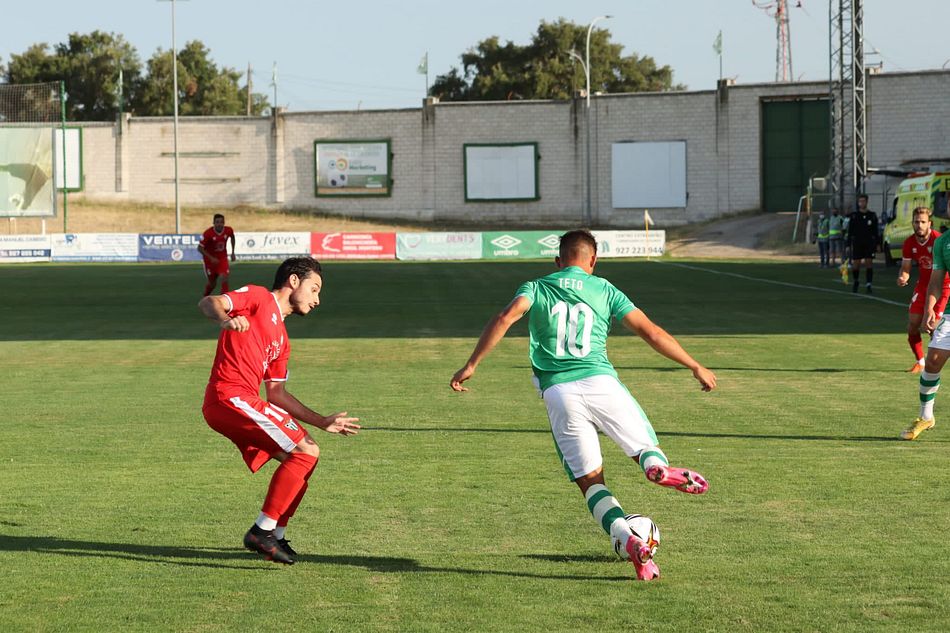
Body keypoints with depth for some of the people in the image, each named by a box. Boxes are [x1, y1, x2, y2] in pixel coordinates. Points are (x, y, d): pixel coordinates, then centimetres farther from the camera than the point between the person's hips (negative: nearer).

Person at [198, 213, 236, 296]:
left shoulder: (228, 231, -15)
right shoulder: (208, 233, -26)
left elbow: (232, 237, 12)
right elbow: (200, 248, -20)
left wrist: (232, 252, 8)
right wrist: (211, 258, -27)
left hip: (222, 258, 2)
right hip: (210, 259, -2)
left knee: (225, 279, -17)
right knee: (212, 283, 8)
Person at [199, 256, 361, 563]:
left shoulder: (281, 339, 26)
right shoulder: (259, 298, 2)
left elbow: (277, 393, 27)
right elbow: (208, 302, -13)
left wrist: (323, 422, 24)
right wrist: (225, 320, -36)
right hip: (231, 398, -10)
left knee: (305, 457, 14)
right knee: (306, 452, -12)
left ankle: (276, 536, 15)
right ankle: (262, 532, -13)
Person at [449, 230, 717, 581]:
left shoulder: (536, 288, 14)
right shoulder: (605, 290, 14)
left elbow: (504, 319, -5)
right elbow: (651, 332, 9)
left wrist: (471, 365, -6)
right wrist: (696, 367, 16)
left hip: (557, 393, 1)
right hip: (601, 381, -1)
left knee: (590, 481, 7)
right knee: (646, 448, 13)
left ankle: (628, 540, -17)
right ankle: (657, 466, -26)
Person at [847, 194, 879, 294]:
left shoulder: (872, 215, 6)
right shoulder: (854, 216, 4)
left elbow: (875, 232, 9)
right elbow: (850, 231, 4)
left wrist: (876, 244, 3)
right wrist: (848, 245, -2)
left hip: (869, 244, 0)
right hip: (857, 244, 0)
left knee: (869, 263, -7)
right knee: (856, 264, 1)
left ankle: (869, 284, -7)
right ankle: (855, 281, 25)